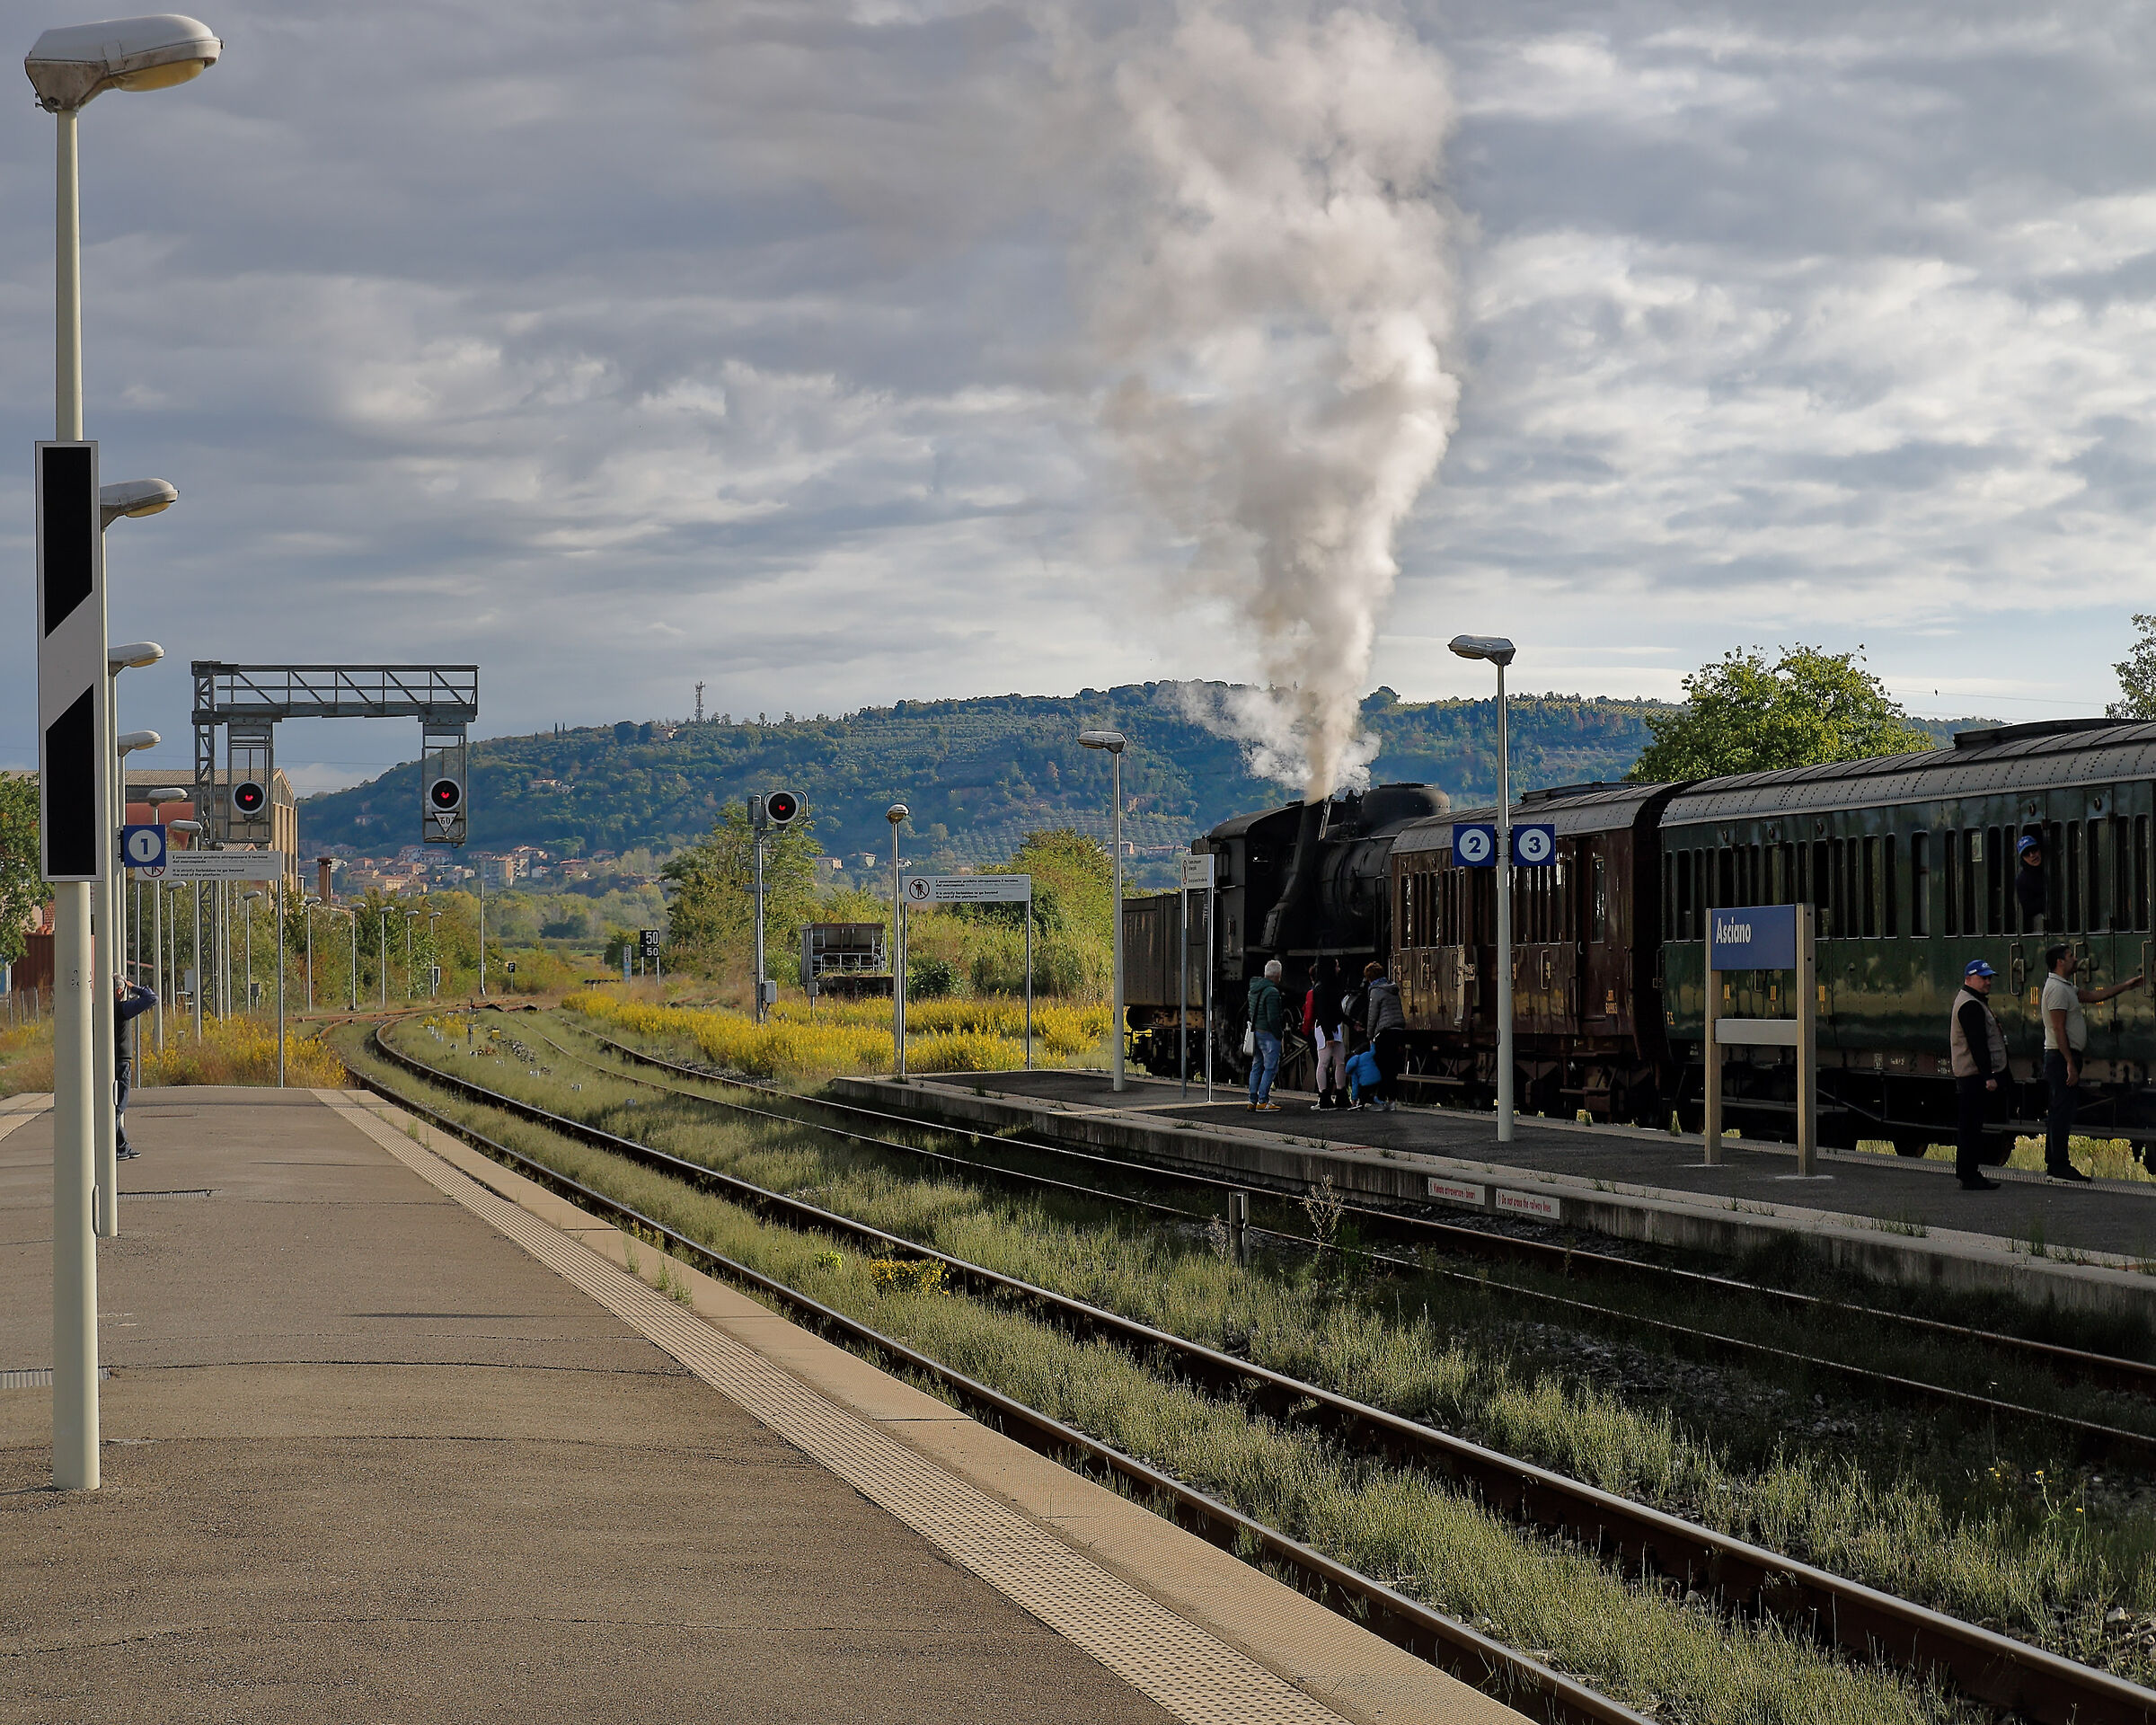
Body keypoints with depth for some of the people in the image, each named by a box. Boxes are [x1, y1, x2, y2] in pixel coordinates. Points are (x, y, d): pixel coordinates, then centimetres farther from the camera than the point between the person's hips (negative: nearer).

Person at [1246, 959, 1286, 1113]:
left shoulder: (1254, 988, 9)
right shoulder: (1271, 992, -19)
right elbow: (1273, 1019, -20)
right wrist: (1278, 1036, -12)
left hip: (1255, 1031, 9)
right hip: (1268, 1034, -9)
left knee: (1257, 1067, 14)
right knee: (1271, 1068, -3)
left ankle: (1253, 1100, 16)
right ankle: (1262, 1102, -4)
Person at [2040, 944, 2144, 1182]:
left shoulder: (2065, 988, 18)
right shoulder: (2057, 989, -15)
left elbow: (2094, 996, 25)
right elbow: (2059, 1029, -20)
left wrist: (2125, 986, 24)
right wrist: (2070, 1064, -22)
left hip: (2063, 1057, 11)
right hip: (2062, 1056, -11)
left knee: (2058, 1110, 12)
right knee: (2062, 1110, -9)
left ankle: (2053, 1163, 16)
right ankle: (2060, 1164, -9)